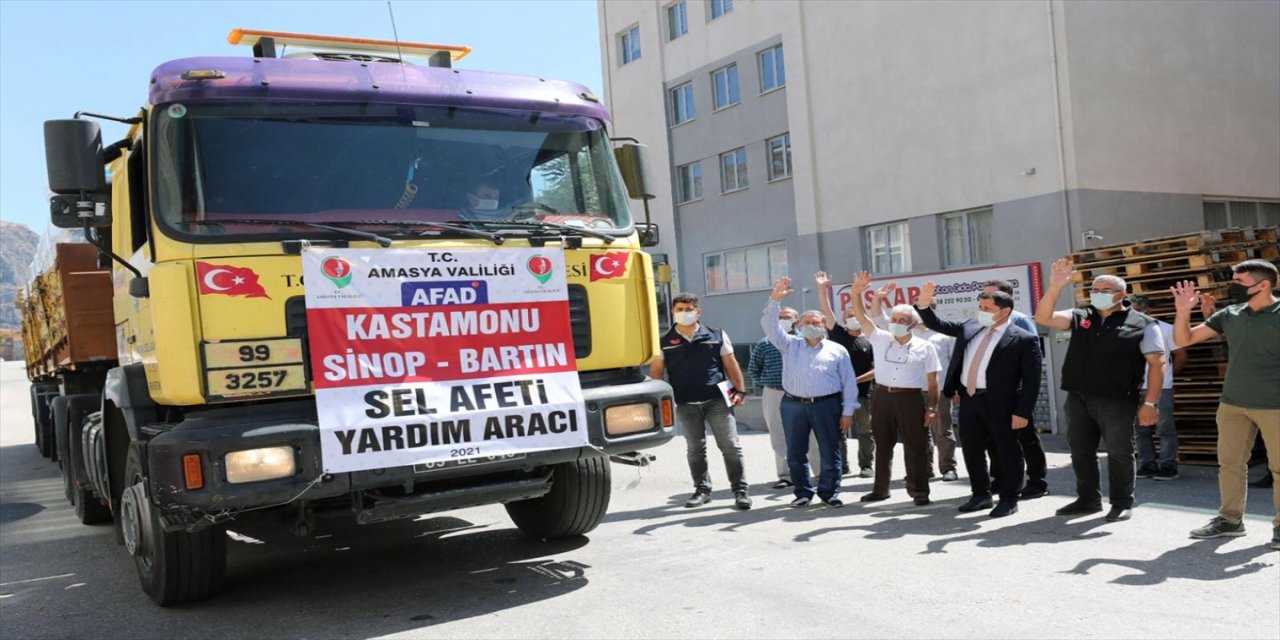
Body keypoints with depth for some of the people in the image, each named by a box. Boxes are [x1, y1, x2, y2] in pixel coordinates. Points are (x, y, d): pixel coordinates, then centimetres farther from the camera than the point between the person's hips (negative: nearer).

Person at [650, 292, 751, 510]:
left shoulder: (716, 336, 4)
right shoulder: (665, 343, 5)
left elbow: (731, 364, 8)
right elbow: (656, 371, 7)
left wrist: (739, 390, 3)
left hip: (717, 400, -1)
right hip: (686, 404, 1)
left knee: (731, 446, -2)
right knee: (695, 449, 10)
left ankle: (740, 489, 5)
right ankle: (702, 489, 22)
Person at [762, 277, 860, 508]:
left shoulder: (837, 350, 8)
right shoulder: (790, 345, 13)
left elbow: (849, 382, 5)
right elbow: (770, 326, 1)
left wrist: (848, 411, -2)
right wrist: (775, 299, -12)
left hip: (826, 405, -1)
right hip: (793, 405, 2)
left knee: (830, 452, 2)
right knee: (795, 453, 5)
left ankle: (829, 492, 14)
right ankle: (803, 493, 17)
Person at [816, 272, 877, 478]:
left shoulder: (869, 343, 3)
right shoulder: (837, 333, 6)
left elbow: (877, 369, -2)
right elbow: (826, 311, -4)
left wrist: (857, 379, -15)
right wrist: (823, 288, -15)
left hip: (862, 393, -1)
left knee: (865, 431, 5)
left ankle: (866, 465, 15)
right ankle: (841, 465, 17)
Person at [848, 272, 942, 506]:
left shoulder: (924, 347, 0)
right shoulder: (880, 339, 6)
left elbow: (932, 381, 1)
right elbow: (861, 316, -1)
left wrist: (932, 408, -5)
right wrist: (857, 292, -16)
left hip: (911, 399, -3)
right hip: (883, 397, 3)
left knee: (916, 446, 1)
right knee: (883, 445, 12)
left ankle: (919, 491, 11)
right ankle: (880, 488, 23)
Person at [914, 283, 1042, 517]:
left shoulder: (1024, 339, -9)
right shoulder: (969, 328, 10)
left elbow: (1031, 379, -11)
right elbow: (938, 324, 16)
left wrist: (1023, 412, -16)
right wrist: (924, 304, -2)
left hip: (1000, 403, -6)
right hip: (969, 399, 6)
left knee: (1007, 452, 5)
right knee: (972, 450, 14)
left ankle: (1009, 499, 17)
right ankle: (981, 495, 29)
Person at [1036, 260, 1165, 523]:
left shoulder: (1142, 324, -2)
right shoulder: (1080, 318, 11)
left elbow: (1157, 363, -6)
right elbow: (1043, 318, 0)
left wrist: (1150, 402, -13)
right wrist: (1055, 286, -12)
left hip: (1117, 401, -5)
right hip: (1078, 398, 5)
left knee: (1119, 453, 5)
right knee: (1080, 451, 13)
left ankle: (1122, 503, 18)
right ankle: (1088, 499, 26)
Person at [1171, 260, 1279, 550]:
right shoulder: (1229, 314, 5)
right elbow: (1183, 340, 9)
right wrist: (1183, 310, -6)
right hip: (1232, 404, 5)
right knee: (1230, 463, 11)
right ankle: (1230, 519, 22)